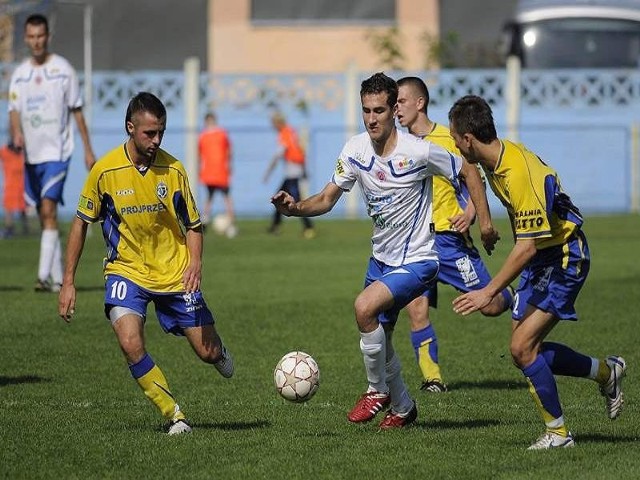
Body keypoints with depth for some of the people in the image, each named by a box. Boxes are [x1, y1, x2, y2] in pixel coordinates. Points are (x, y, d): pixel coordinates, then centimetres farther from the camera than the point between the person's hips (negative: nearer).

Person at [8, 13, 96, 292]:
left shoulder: (63, 70, -2)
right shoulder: (19, 75, 8)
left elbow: (77, 111, 3)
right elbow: (14, 112, 2)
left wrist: (88, 149, 3)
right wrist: (16, 134, -20)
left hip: (56, 152, -5)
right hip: (31, 154, 5)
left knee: (48, 210, -17)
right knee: (45, 217, 9)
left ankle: (45, 276, -24)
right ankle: (59, 278, 17)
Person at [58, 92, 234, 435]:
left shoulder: (173, 169, -8)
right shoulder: (105, 170, -11)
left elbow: (192, 225, 3)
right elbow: (81, 223, 1)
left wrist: (195, 262, -18)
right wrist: (68, 282, -1)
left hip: (175, 274, 1)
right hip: (127, 271, -1)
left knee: (209, 353, 2)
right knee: (130, 344, -26)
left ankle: (218, 353, 43)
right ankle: (174, 417, -9)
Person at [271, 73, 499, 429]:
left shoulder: (419, 152, -20)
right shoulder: (356, 150, -6)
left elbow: (467, 171, -5)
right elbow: (327, 199, 0)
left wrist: (484, 220, -8)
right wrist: (296, 208, -20)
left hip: (417, 261, -7)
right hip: (381, 260, 7)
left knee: (365, 307, -27)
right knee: (379, 339, 13)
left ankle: (378, 391, -6)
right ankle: (403, 408, 37)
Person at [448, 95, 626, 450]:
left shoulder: (521, 174, -31)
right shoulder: (497, 159, 0)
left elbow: (527, 246, -30)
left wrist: (489, 292, -28)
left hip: (563, 258, -10)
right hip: (542, 260, 10)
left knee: (523, 348, -15)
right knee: (526, 349, 10)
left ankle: (558, 433, -2)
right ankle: (606, 372, 28)